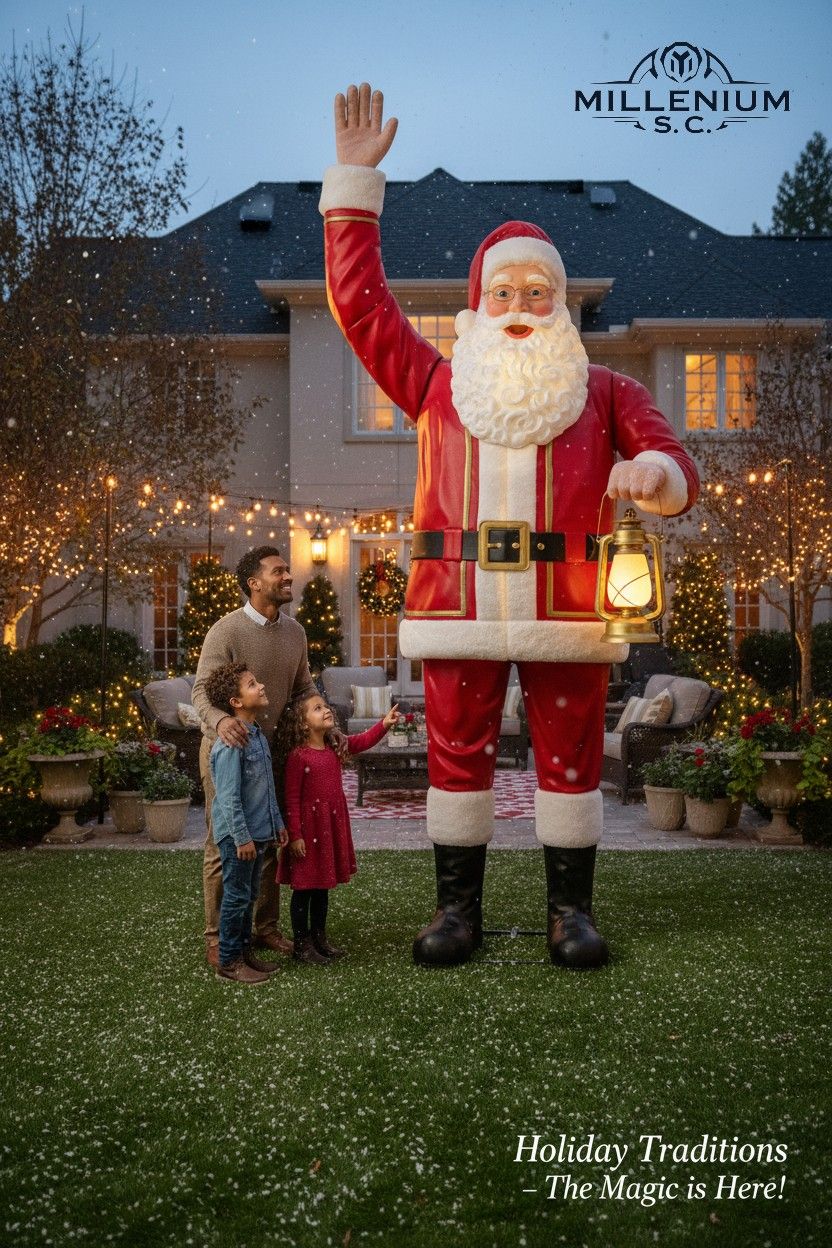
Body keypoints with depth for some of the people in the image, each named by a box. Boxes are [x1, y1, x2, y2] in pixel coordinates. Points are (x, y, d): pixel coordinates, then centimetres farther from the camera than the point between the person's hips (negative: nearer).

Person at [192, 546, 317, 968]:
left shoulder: (295, 632, 4)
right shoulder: (226, 630, -16)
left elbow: (304, 689, 13)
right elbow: (202, 690, -22)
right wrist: (220, 720, -43)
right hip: (226, 749, -6)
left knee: (269, 843, 14)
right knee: (223, 847, 2)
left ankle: (266, 928, 28)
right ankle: (216, 938, 14)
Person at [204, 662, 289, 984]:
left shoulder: (258, 734, 9)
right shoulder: (230, 743, -22)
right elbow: (229, 797, -22)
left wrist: (277, 822, 19)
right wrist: (242, 837, -21)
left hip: (258, 832, 9)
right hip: (238, 836, -9)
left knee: (250, 896, 19)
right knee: (236, 897, 3)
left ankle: (245, 951, 32)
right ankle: (229, 961, 16)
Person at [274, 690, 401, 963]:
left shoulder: (335, 747, 6)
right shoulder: (297, 756, -16)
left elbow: (364, 741, 8)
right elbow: (291, 799, -16)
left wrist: (384, 724, -10)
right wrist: (295, 835, -17)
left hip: (332, 825, 7)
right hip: (308, 827, -7)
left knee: (322, 887, 18)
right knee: (304, 888, 5)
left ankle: (319, 938, 30)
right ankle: (302, 944, 17)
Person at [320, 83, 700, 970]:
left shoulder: (601, 391, 16)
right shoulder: (437, 384, 17)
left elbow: (674, 466, 6)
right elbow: (359, 301, 16)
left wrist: (656, 471, -21)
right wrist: (355, 179, 14)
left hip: (567, 606, 0)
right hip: (459, 602, 1)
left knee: (570, 753, 4)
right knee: (457, 752, 4)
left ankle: (571, 905, 16)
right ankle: (457, 904, 16)